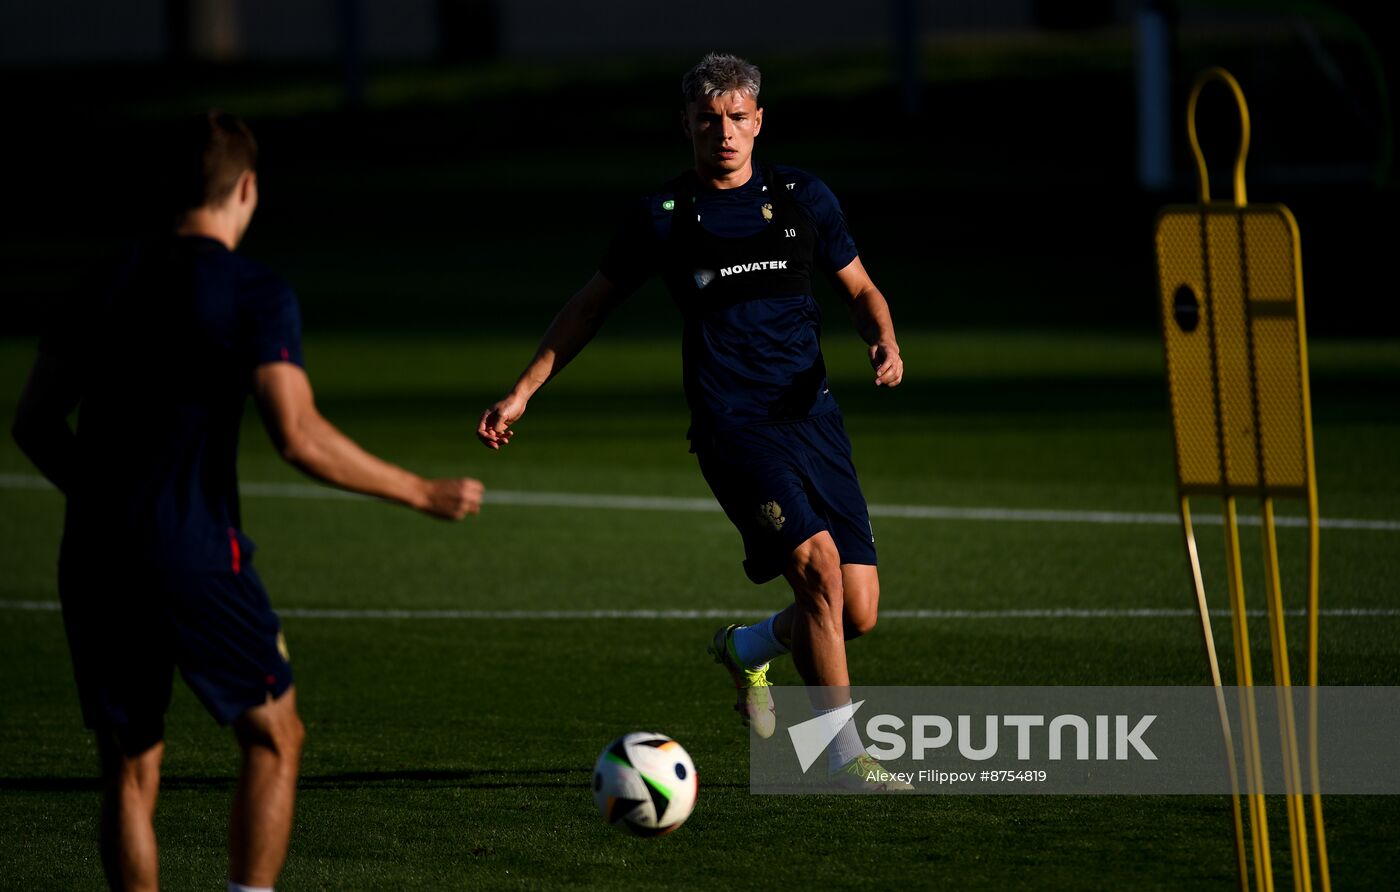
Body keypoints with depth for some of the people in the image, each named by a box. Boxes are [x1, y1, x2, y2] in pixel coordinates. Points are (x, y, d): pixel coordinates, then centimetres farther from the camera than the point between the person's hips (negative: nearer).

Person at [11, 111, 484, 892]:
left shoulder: (107, 287, 12)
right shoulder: (257, 295, -6)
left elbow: (35, 423, 13)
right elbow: (300, 437, -17)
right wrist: (421, 494, -8)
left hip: (93, 556, 5)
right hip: (194, 554, -5)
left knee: (130, 768, 10)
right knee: (275, 738, 11)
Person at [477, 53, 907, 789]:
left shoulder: (803, 198, 8)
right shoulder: (663, 215, 2)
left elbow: (860, 290, 19)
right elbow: (591, 305, 14)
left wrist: (884, 342, -3)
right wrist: (522, 392, 11)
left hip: (813, 417, 4)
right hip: (732, 426, -4)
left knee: (858, 613, -1)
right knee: (819, 561, -25)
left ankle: (746, 649, 33)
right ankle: (846, 759, -18)